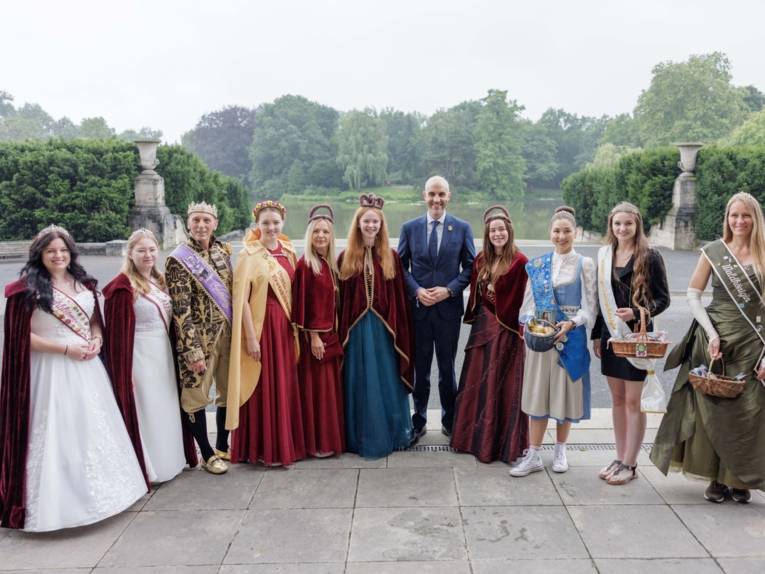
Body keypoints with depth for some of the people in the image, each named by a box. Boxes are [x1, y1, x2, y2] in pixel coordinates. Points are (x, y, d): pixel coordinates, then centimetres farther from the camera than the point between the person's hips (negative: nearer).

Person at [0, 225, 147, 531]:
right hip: (53, 370, -6)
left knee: (97, 428, 12)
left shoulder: (83, 283, 9)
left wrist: (97, 340, -3)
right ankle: (63, 498, 13)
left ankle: (100, 488, 28)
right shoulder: (28, 290, -9)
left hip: (87, 367, 6)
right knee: (58, 433, -2)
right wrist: (66, 349, -16)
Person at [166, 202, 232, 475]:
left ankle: (223, 446, 31)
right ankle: (207, 455, 21)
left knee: (228, 392, 14)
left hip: (227, 333, 6)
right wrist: (193, 350, -18)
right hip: (200, 338, -6)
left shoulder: (221, 251, 6)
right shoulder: (179, 259, -11)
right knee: (197, 396, 5)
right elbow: (181, 310, -14)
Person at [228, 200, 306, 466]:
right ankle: (264, 449, 14)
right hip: (261, 324, -6)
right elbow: (241, 298, -12)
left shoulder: (288, 250, 9)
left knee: (286, 385, 12)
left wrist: (295, 326, 10)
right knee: (263, 387, 1)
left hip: (285, 325, 6)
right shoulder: (249, 254, -9)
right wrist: (251, 337, -16)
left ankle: (285, 444, 26)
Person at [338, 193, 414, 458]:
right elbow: (340, 299, 2)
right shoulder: (345, 258, 2)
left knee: (386, 382, 8)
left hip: (383, 327, 1)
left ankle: (389, 435, 23)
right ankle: (361, 438, 19)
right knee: (360, 383, 7)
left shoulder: (390, 257, 4)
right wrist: (341, 332, -3)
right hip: (357, 328, 0)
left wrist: (399, 331, -1)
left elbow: (399, 297, 4)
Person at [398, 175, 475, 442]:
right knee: (420, 368, 10)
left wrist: (449, 290, -12)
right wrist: (417, 290, -11)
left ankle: (449, 421, 26)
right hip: (418, 307, 1)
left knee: (447, 367, 11)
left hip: (448, 308, 0)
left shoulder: (462, 228, 1)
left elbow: (470, 267, 2)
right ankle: (418, 422, 22)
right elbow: (401, 266, 4)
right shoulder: (409, 227, 3)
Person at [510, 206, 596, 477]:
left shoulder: (584, 264, 0)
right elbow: (529, 301, 7)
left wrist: (570, 324, -18)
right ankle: (533, 456, 10)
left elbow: (590, 306, -3)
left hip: (571, 336, -2)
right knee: (537, 394, 3)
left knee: (564, 393, 6)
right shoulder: (538, 264, 6)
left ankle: (560, 451, 25)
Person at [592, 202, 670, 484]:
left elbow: (663, 299, -5)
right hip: (611, 335, 5)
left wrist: (636, 312, -21)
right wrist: (596, 335, 12)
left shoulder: (649, 257, -6)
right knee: (617, 399, 12)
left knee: (633, 401, 2)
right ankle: (620, 458, 23)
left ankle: (630, 464, 12)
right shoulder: (605, 255, 8)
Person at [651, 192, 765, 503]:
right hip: (715, 338, 0)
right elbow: (693, 294, 2)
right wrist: (711, 333, -10)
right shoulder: (713, 251, 2)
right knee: (712, 407, 4)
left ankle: (739, 478, 18)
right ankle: (717, 478, 17)